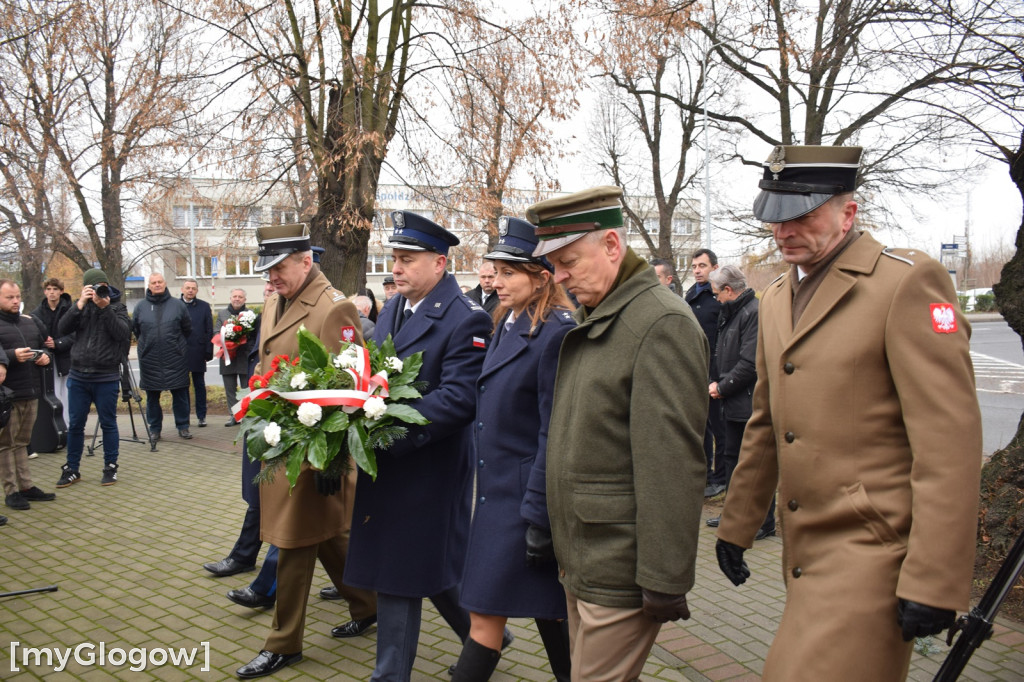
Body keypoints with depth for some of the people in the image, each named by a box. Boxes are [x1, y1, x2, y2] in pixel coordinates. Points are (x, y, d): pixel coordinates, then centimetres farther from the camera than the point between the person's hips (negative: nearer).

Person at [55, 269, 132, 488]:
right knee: (75, 425, 8)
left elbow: (122, 333, -14)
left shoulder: (117, 306, 2)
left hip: (107, 377, -3)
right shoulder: (80, 306, 9)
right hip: (78, 375, 3)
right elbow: (62, 329, -6)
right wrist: (80, 304, -15)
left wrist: (105, 308, -21)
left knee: (108, 424, 5)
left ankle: (110, 468, 16)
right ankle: (71, 469, 18)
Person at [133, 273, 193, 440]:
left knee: (180, 394, 4)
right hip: (149, 360, 1)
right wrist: (146, 344, 14)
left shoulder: (177, 305, 1)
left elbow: (187, 328, 9)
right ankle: (154, 428, 18)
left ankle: (183, 426, 14)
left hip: (175, 359, -1)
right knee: (152, 396, 8)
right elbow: (135, 329, 14)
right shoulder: (141, 307, 4)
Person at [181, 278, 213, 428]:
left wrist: (209, 352, -3)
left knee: (199, 385, 7)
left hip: (198, 352, 0)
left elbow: (209, 331, 3)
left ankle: (201, 416, 14)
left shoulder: (204, 306, 5)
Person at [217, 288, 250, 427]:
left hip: (245, 357, -4)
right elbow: (216, 332, 9)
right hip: (227, 356, 4)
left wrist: (243, 339, -20)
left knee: (247, 389, 1)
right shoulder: (222, 314, 12)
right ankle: (233, 415, 15)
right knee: (230, 389, 8)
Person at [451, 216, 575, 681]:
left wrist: (540, 519, -18)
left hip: (526, 498, -9)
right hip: (498, 490, 9)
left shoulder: (555, 334, -16)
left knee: (485, 616, -1)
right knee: (547, 608, 19)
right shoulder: (506, 327, 11)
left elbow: (554, 435, -19)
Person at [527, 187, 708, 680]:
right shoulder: (589, 320, 12)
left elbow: (672, 463, -22)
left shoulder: (663, 323, -18)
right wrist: (548, 525, 17)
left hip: (620, 569, -9)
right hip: (579, 557, 9)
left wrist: (665, 580, -20)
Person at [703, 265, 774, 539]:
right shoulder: (730, 312, 14)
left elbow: (750, 363, -23)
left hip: (750, 403, -10)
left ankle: (764, 522, 12)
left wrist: (723, 387, -14)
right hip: (733, 403, 10)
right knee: (732, 458, 18)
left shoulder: (755, 313, -18)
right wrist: (716, 382, 5)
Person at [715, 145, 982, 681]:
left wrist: (934, 580, -18)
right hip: (805, 548, 7)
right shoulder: (777, 299, 13)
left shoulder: (908, 281, -11)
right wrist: (737, 525, 19)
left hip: (872, 551, -7)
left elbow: (949, 441, -16)